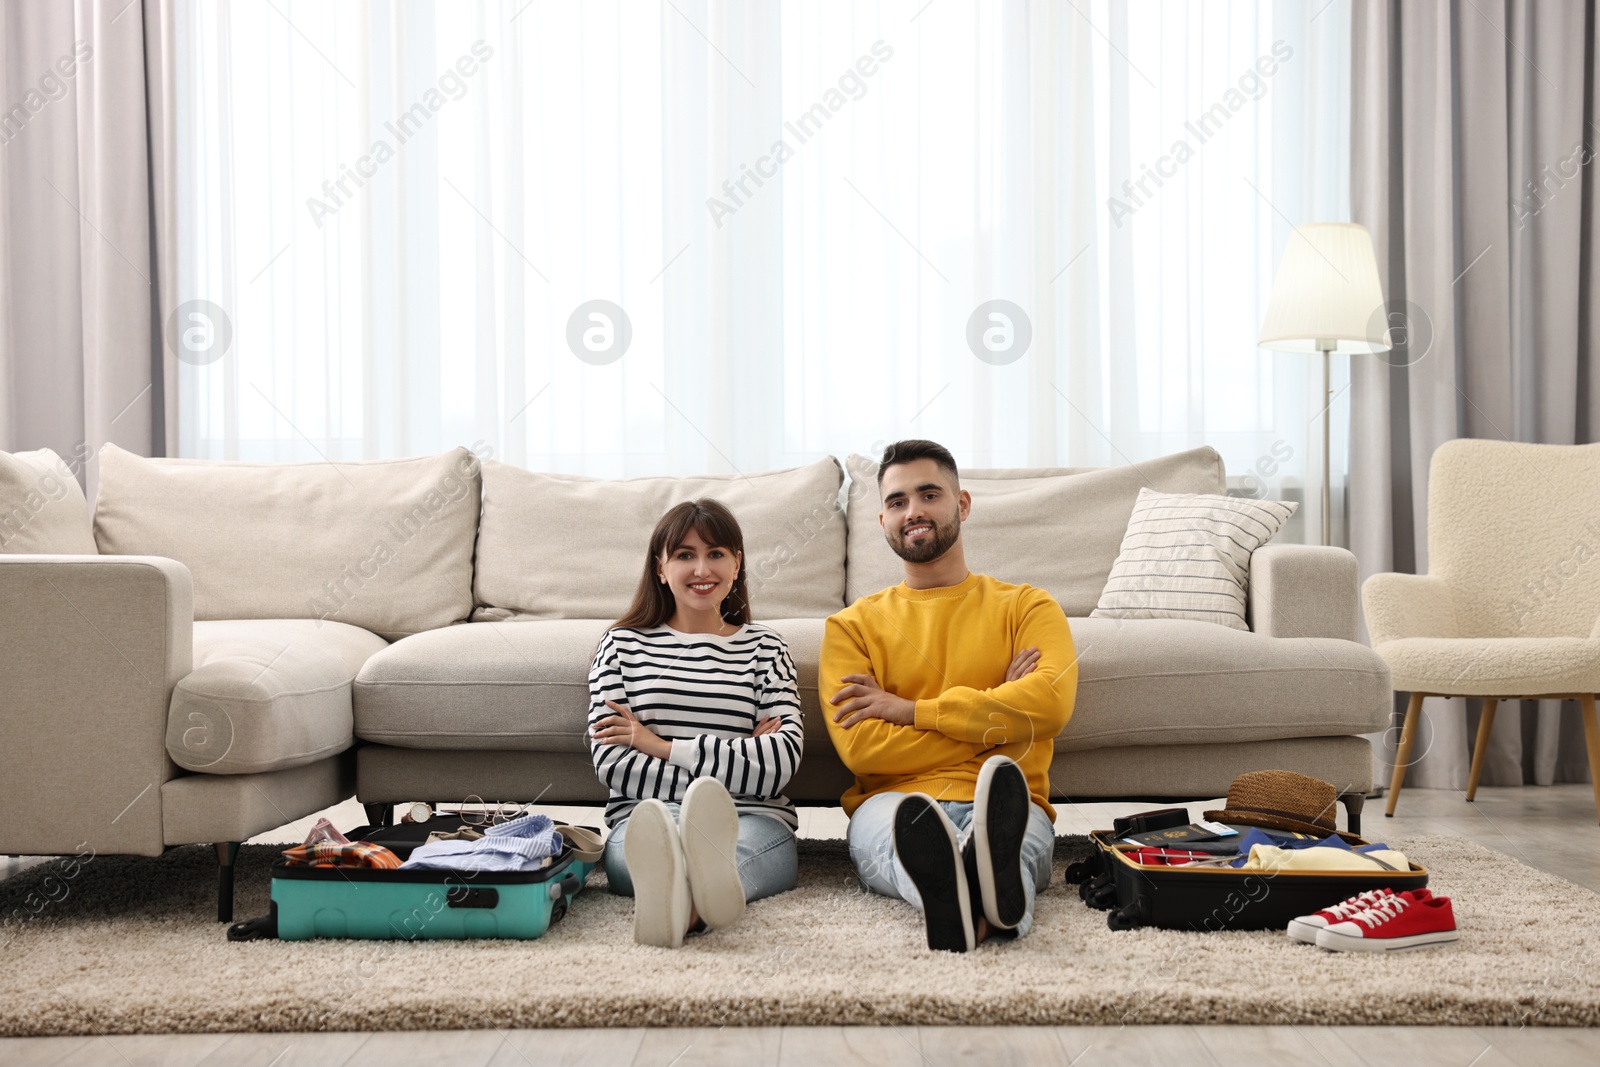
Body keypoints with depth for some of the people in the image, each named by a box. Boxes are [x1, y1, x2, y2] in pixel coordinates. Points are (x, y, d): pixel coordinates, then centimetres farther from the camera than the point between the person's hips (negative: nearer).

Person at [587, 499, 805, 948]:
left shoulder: (764, 646, 19)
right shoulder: (623, 644, 17)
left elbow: (784, 760, 3)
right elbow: (610, 763, 3)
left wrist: (663, 747, -1)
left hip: (754, 822, 1)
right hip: (644, 817, 0)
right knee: (664, 826, -40)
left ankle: (680, 899, -74)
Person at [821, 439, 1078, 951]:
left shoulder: (1027, 606, 18)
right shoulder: (851, 625, 19)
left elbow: (1051, 703, -5)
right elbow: (859, 747, 1)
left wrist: (911, 709, -3)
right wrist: (994, 717, 0)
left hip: (1009, 807, 1)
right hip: (893, 802, 0)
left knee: (1013, 813, -38)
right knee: (909, 820, -39)